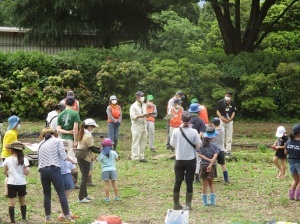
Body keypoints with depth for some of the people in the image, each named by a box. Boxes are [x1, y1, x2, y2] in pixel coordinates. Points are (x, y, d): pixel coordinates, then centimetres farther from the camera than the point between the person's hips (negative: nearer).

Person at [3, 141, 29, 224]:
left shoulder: (8, 160, -5)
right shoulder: (24, 160, -6)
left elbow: (5, 173, 0)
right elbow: (26, 173, -10)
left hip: (11, 183, -1)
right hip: (22, 183, 1)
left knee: (11, 202, 0)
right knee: (22, 200, 19)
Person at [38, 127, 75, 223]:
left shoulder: (41, 144, 19)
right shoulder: (57, 141, 6)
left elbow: (40, 157, 11)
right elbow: (63, 156, 0)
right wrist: (71, 160, 16)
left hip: (43, 170, 4)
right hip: (54, 169, -4)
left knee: (47, 194, 11)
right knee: (62, 193, -2)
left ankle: (48, 217, 14)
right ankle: (67, 216, -6)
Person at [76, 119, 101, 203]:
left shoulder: (82, 134, 10)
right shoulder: (88, 136, -19)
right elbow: (92, 149, -15)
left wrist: (100, 148, 10)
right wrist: (101, 152, -3)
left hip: (80, 157, 9)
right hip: (85, 159, -9)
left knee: (84, 177, 19)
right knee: (84, 178, -3)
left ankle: (85, 195, 28)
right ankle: (81, 198, -1)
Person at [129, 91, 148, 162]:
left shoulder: (144, 105, 14)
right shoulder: (133, 106, -8)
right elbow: (132, 116, -15)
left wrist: (146, 115, 1)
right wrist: (140, 116, -26)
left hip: (144, 126, 7)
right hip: (136, 127, -7)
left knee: (143, 143, 9)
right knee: (136, 143, -5)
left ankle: (141, 157, 16)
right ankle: (135, 158, -3)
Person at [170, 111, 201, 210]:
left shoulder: (176, 131, -8)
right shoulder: (193, 132, -11)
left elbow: (173, 145, -1)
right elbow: (198, 146, -8)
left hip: (179, 160, 1)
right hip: (191, 160, -1)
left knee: (178, 182, 9)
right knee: (189, 183, 7)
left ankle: (176, 204, 13)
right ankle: (188, 204, 9)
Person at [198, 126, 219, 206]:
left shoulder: (201, 145, -3)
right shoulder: (215, 146, -4)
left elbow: (200, 155, -13)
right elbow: (215, 156, -16)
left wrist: (208, 159, -15)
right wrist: (211, 164, -22)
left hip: (203, 166, -1)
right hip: (212, 166, 1)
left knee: (204, 184, 7)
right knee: (211, 183, 17)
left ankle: (205, 202, 8)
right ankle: (213, 201, 13)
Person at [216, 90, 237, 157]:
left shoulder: (232, 103, 3)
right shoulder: (221, 102, -4)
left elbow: (233, 112, 7)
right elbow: (218, 111, -3)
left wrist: (230, 119, -10)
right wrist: (222, 118, -15)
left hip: (229, 121, 2)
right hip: (222, 121, -2)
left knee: (229, 137, 3)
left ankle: (228, 151, 7)